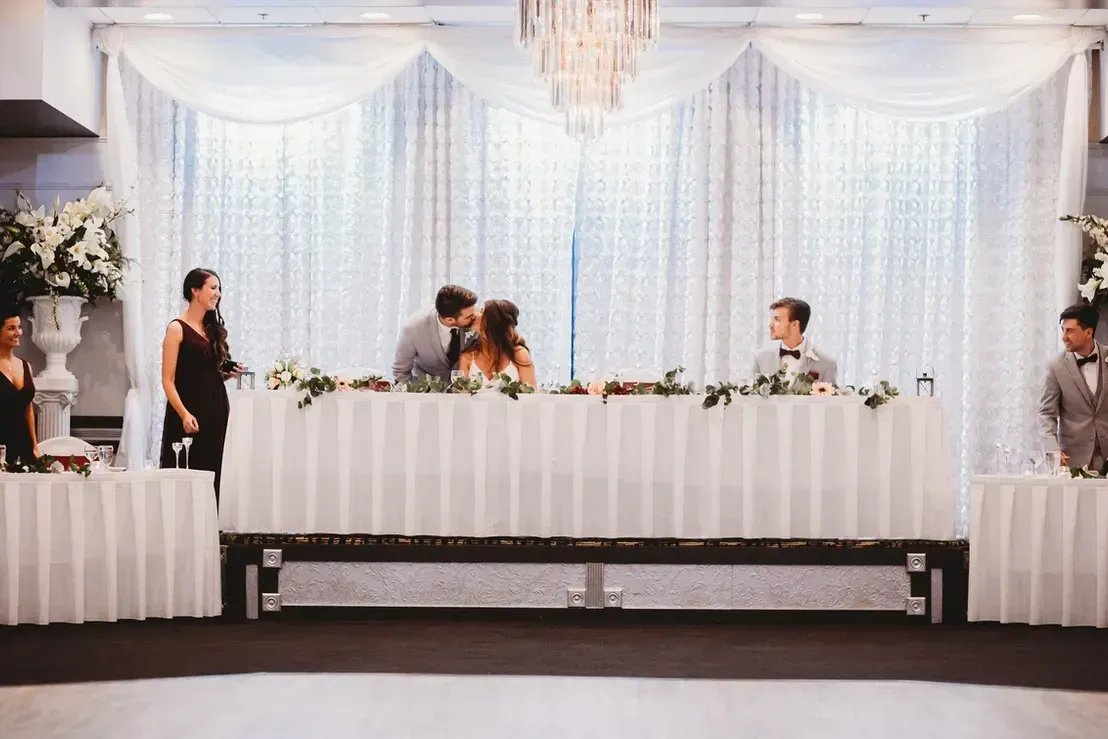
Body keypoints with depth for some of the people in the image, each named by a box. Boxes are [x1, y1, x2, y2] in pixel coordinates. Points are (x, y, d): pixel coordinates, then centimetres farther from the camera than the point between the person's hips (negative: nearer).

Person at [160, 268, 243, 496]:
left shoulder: (214, 329, 15)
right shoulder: (177, 328, -5)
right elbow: (168, 380, -10)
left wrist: (229, 373, 3)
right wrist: (184, 414, -21)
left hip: (217, 411, 6)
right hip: (190, 415, -6)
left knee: (214, 477, 4)